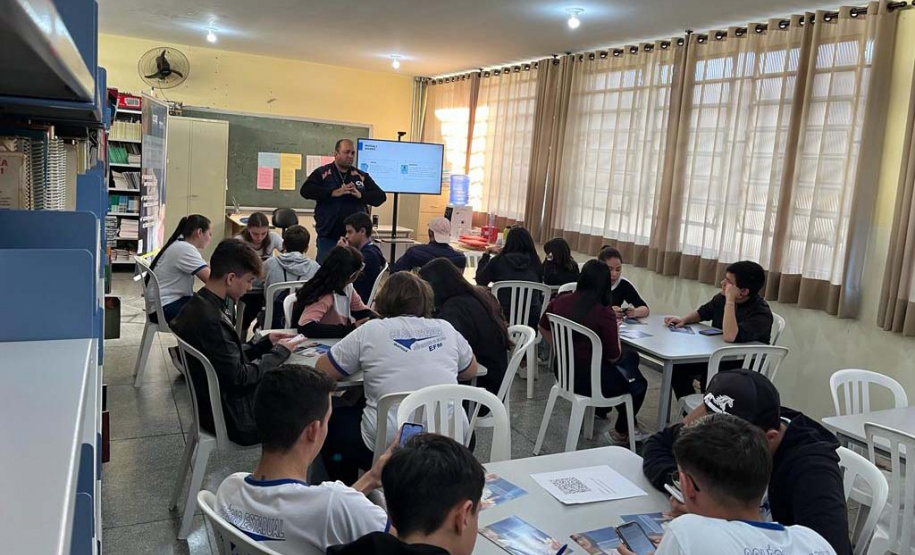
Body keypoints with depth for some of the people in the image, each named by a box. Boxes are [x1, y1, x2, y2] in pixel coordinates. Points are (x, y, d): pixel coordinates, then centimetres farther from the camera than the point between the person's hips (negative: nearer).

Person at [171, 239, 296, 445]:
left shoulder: (198, 305, 2)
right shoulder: (210, 319, -28)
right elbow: (239, 377, -24)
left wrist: (266, 343, 3)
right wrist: (280, 352, -12)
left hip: (216, 401, 9)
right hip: (233, 416, -9)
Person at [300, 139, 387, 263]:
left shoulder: (362, 176, 10)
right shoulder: (322, 173, 2)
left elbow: (380, 196, 3)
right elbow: (306, 190, -12)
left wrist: (360, 195, -16)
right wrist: (333, 192, -22)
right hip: (328, 237, -2)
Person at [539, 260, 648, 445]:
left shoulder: (559, 302, -8)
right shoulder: (604, 313, -24)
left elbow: (543, 329, 11)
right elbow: (614, 357, -16)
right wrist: (616, 330, -1)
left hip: (564, 373, 7)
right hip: (589, 380, -6)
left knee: (631, 356, 29)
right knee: (638, 382, 23)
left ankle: (600, 409, 40)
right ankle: (622, 431, 35)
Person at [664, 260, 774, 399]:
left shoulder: (761, 313, -24)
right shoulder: (723, 297, -2)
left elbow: (730, 337, -39)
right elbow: (702, 312, 18)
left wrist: (730, 300, -35)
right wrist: (683, 320, -2)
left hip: (744, 367, -7)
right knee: (678, 367, -9)